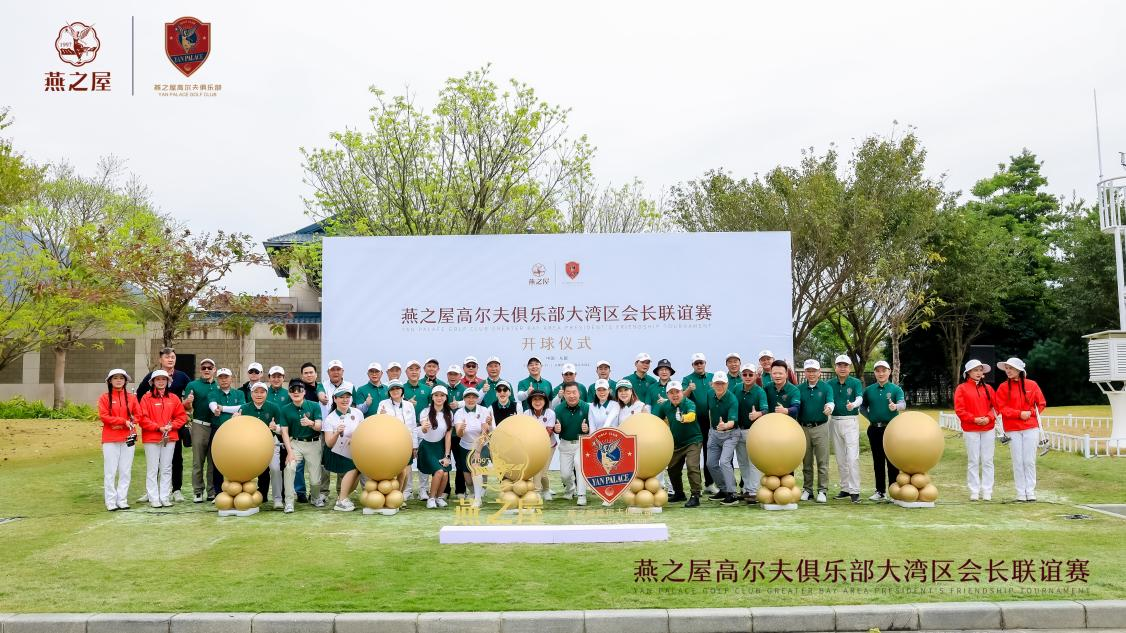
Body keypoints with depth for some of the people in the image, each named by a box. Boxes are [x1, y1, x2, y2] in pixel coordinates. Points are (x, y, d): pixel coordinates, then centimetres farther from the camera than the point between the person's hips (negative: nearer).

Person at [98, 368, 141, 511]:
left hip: (128, 438, 3)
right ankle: (111, 502, 4)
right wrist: (124, 421, -15)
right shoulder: (105, 398, 2)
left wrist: (120, 424, -10)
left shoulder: (131, 397, 9)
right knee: (110, 472, 0)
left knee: (125, 471, 5)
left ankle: (122, 500, 11)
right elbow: (103, 416, -8)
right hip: (110, 439, -2)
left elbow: (138, 415, 5)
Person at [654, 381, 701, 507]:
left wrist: (684, 418, -65)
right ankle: (679, 494, 33)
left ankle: (695, 496, -13)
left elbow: (692, 415, -44)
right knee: (672, 468, 13)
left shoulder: (689, 403, -22)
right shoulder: (664, 406, -7)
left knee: (692, 466, -21)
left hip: (693, 440, -6)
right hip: (676, 442, 6)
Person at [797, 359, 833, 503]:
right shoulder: (800, 388, 6)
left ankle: (822, 491, 4)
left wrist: (829, 408, -38)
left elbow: (830, 402, -16)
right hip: (804, 428, 2)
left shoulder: (826, 387, 0)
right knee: (806, 462, 10)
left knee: (822, 462, -1)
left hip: (820, 428, -2)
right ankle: (807, 489, 19)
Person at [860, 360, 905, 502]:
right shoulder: (869, 390, 8)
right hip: (874, 429, 4)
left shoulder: (896, 389, -2)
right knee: (878, 461, 9)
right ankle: (880, 491, 17)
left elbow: (903, 403, -17)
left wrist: (896, 406, -39)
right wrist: (870, 417, -1)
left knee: (892, 461, -3)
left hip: (891, 428, -3)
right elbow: (862, 406, 14)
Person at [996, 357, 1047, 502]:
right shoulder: (1003, 387, 1)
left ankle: (1030, 491, 11)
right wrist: (1019, 413, -13)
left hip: (1031, 428, 0)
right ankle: (1020, 493, 9)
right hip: (1013, 429, 0)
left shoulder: (1032, 385, 3)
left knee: (1030, 461, 2)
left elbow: (1041, 404, 8)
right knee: (1018, 462, 3)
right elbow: (1001, 408, -3)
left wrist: (1031, 413, -8)